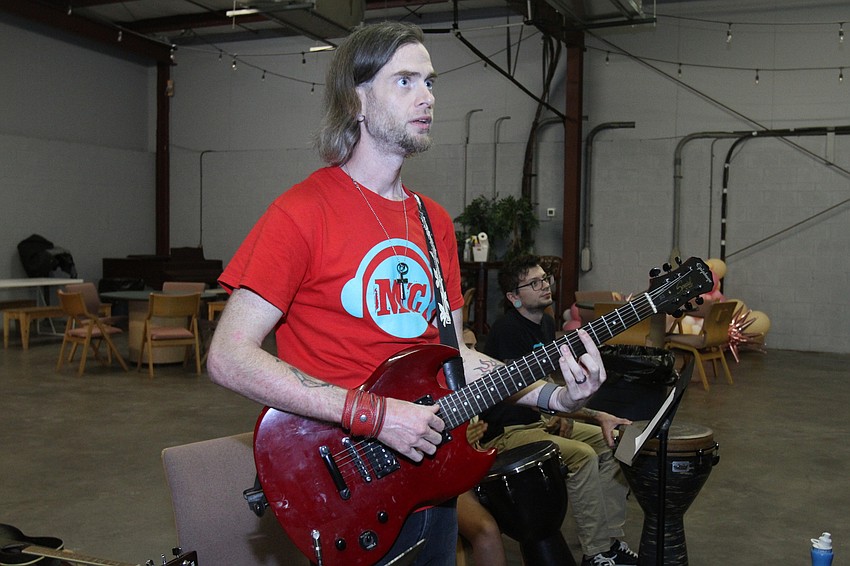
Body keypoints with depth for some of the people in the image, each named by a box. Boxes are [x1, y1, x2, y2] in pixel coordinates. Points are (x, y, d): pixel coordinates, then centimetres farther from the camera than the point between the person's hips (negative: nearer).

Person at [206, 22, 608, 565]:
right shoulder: (303, 212, -14)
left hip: (431, 484, 7)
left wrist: (553, 396, -3)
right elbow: (229, 356, -19)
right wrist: (374, 414, -23)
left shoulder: (435, 221, 8)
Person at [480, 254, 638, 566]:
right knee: (582, 455, -25)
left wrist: (565, 413, 1)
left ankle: (611, 540, 6)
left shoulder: (546, 322, 8)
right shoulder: (507, 330, -22)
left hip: (540, 419, 9)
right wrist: (596, 416, -23)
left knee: (612, 442, 1)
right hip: (505, 431, -9)